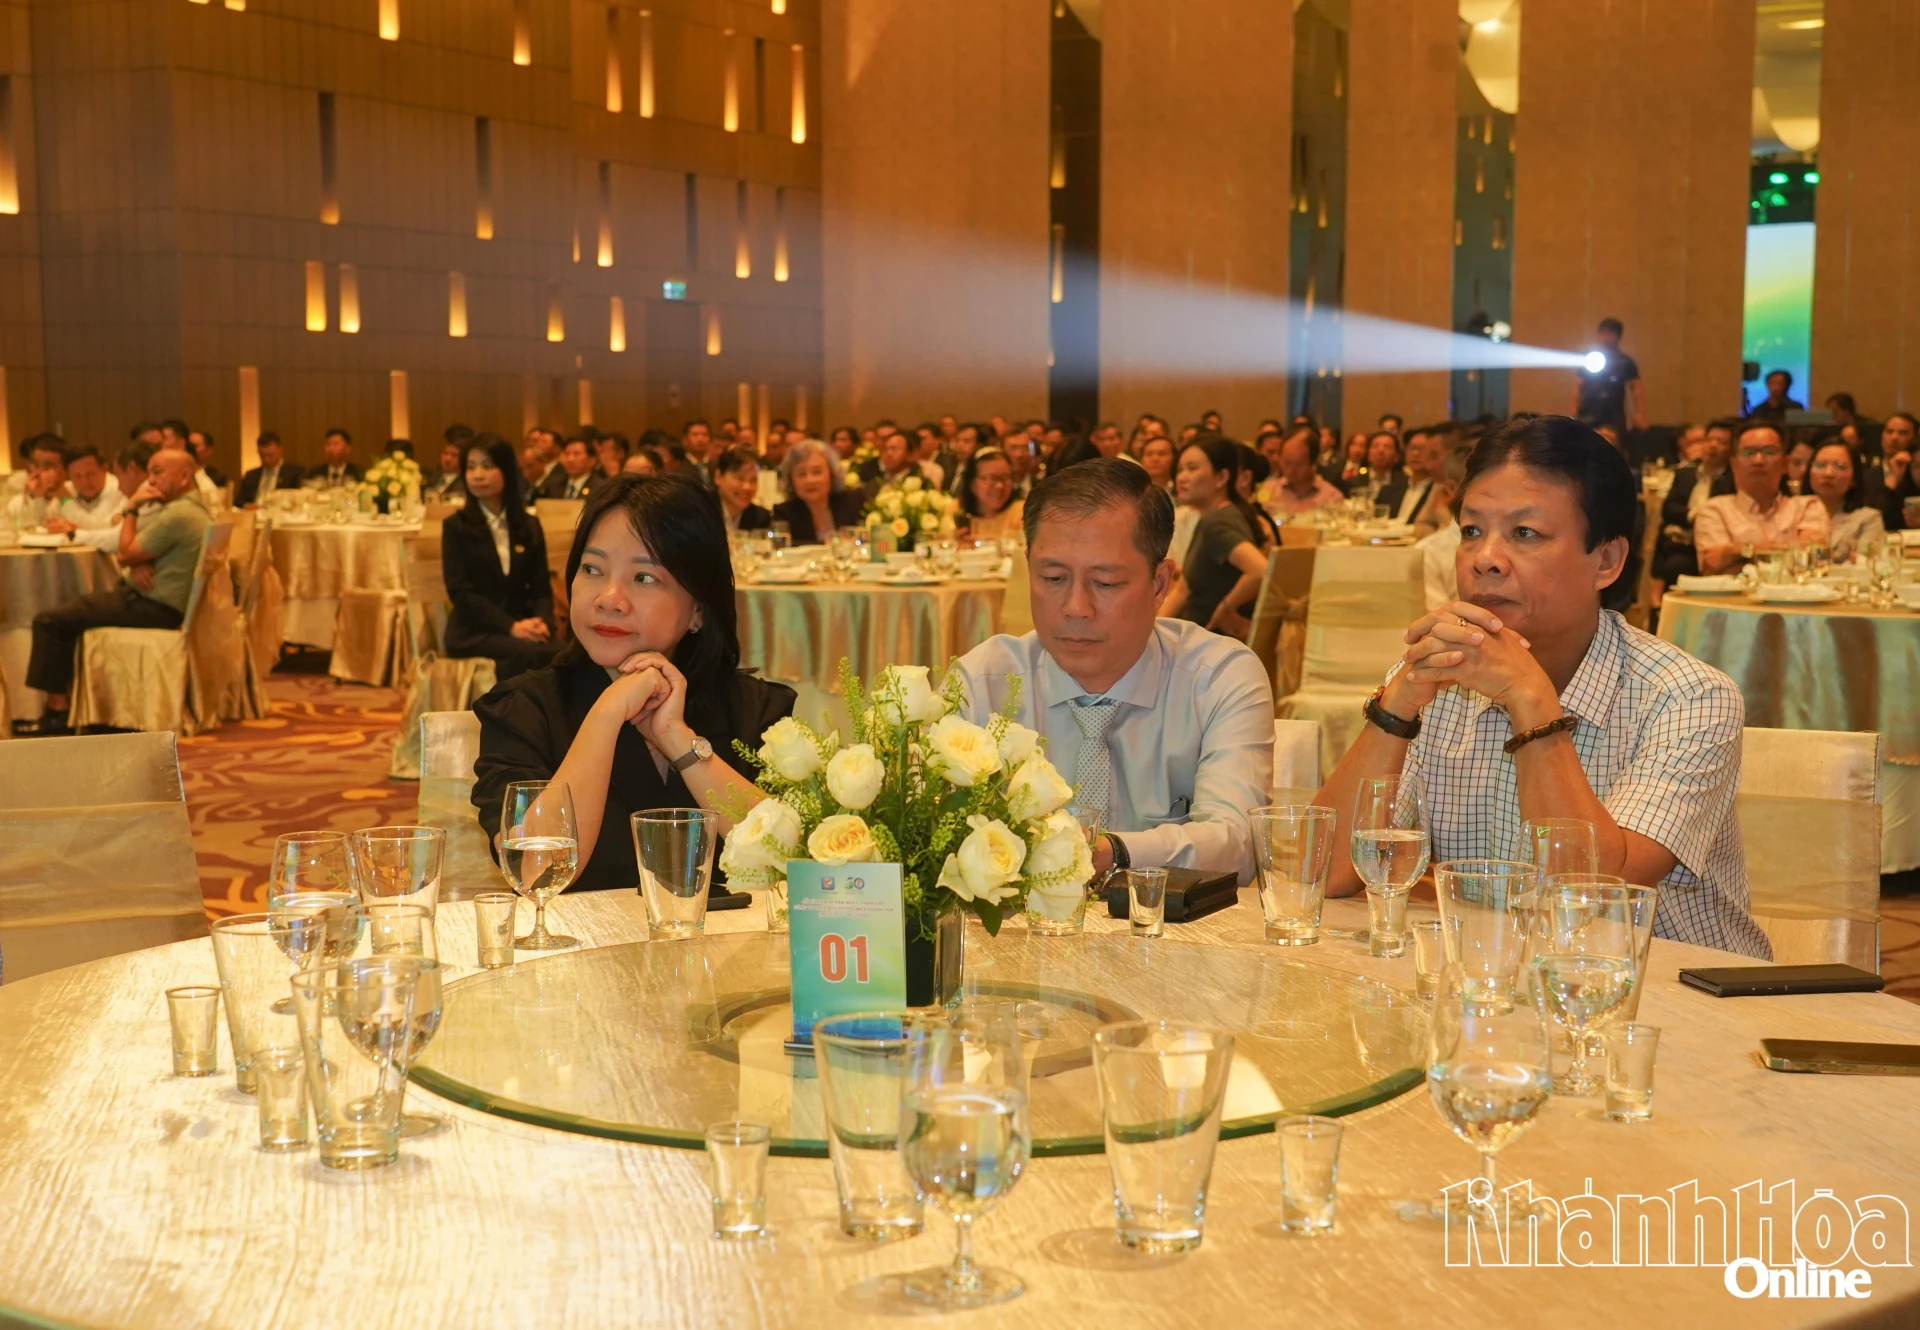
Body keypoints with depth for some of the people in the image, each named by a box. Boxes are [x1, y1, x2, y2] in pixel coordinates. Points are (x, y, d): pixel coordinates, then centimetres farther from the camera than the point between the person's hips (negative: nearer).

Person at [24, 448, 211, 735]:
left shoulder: (178, 515, -21)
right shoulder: (193, 508, 13)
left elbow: (126, 554, -15)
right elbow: (127, 554, 13)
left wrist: (131, 508, -7)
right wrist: (138, 564, -10)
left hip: (155, 608, -11)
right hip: (166, 602, 11)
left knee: (49, 621, -10)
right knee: (68, 613, 25)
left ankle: (56, 710, -3)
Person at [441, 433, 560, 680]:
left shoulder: (529, 527, 14)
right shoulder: (456, 527, 4)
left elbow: (541, 588, 10)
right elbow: (460, 592, -6)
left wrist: (542, 621, -14)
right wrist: (510, 626, -18)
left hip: (522, 624, 3)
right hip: (473, 630, -3)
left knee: (562, 652, -32)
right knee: (530, 653, -35)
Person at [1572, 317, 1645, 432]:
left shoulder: (1625, 362, 4)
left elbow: (1637, 387, -1)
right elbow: (1579, 387, 12)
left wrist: (1640, 414, -14)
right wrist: (1574, 413, 3)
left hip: (1613, 419, -2)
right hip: (1587, 417, 2)